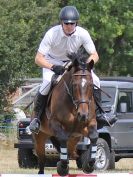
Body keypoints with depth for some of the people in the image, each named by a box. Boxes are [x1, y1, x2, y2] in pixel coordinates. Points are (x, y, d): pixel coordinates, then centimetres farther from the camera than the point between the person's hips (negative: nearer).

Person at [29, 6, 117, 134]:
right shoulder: (52, 34, -31)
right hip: (52, 62, -3)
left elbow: (94, 55, -15)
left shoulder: (82, 34, -23)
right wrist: (54, 67, -46)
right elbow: (38, 59, -30)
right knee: (48, 81, -33)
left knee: (95, 80, -14)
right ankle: (36, 116, -22)